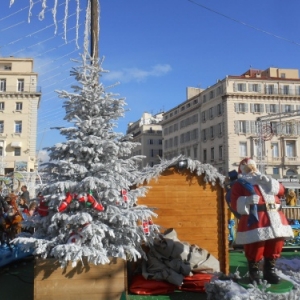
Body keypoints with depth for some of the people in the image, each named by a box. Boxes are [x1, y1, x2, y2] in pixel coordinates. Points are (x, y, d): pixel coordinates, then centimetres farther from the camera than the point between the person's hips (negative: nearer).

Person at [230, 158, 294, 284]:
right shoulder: (240, 184, 10)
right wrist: (247, 200, -20)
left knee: (277, 241, 6)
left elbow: (280, 190, 11)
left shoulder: (265, 179, 28)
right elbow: (236, 203, -2)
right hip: (254, 218, -6)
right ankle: (253, 271, 7)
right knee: (256, 244, -13)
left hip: (274, 216, 6)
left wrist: (268, 182, -2)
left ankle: (269, 269, 23)